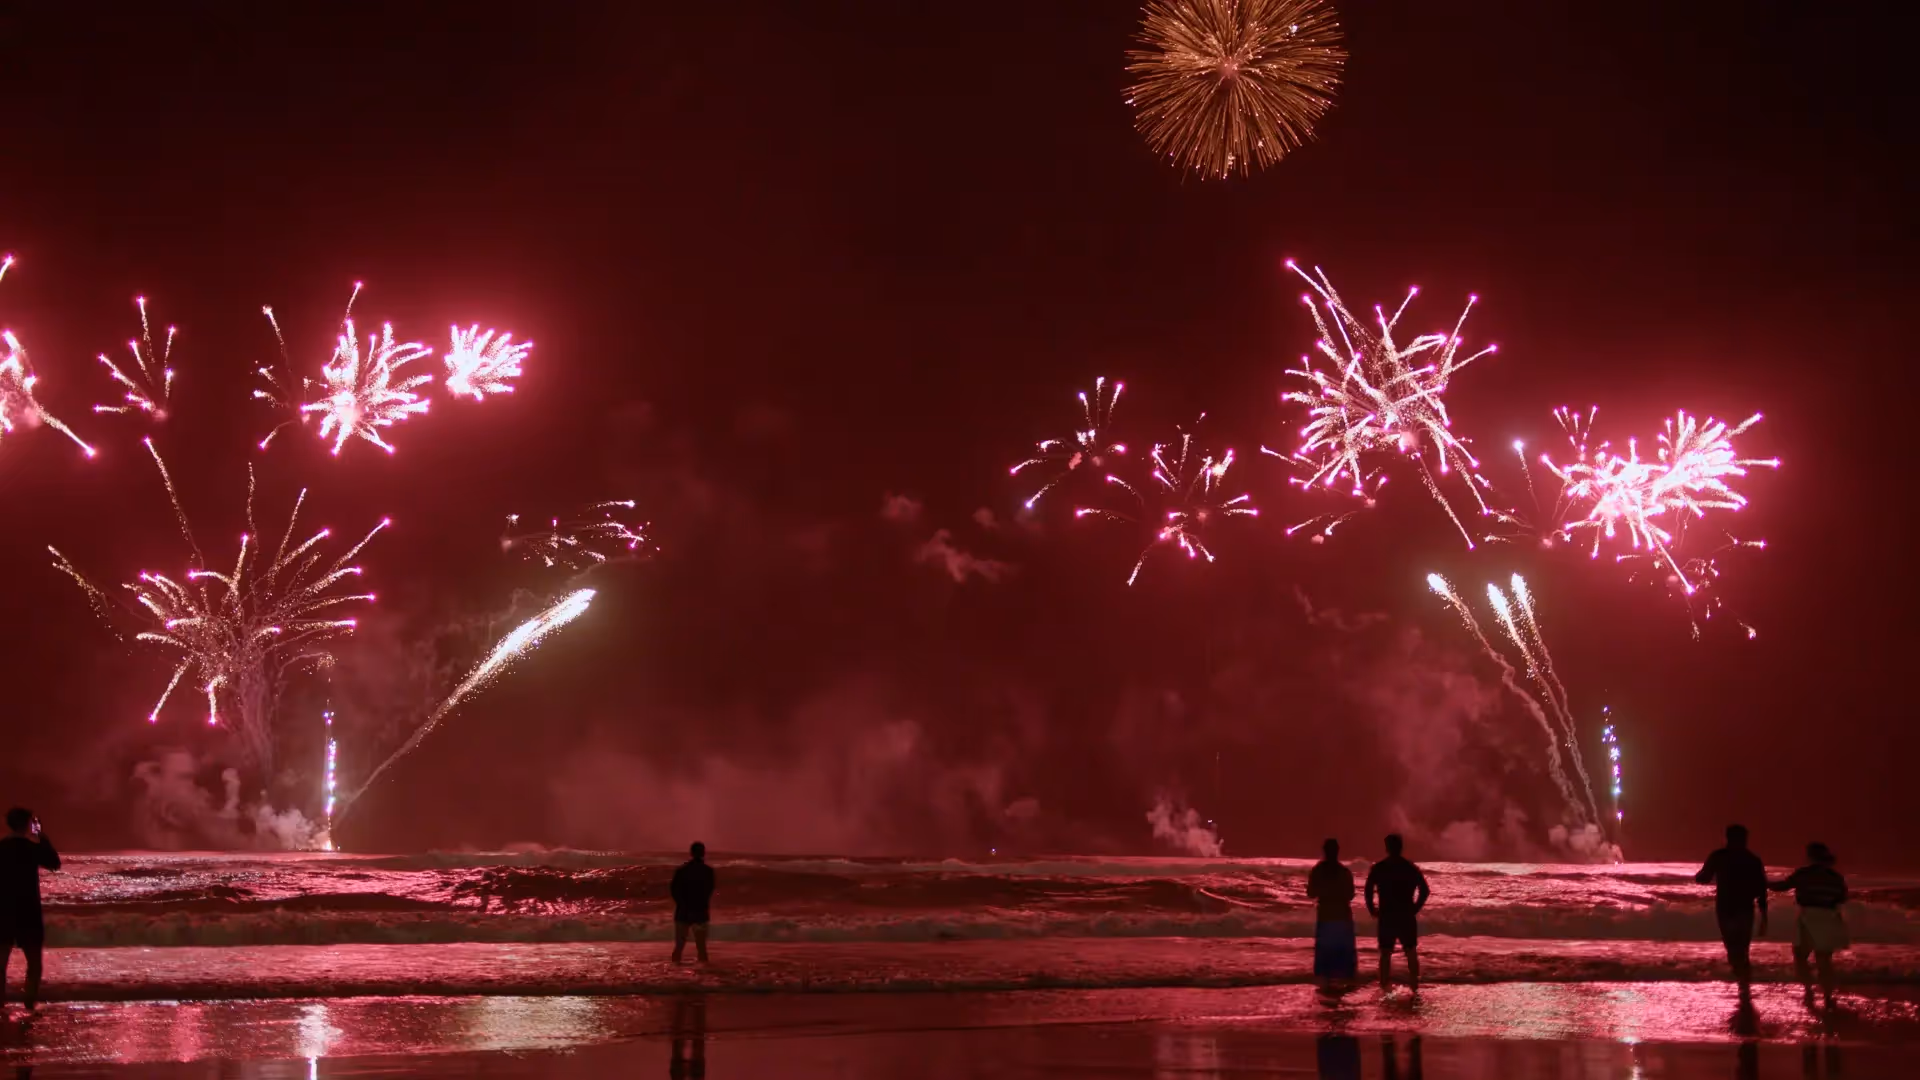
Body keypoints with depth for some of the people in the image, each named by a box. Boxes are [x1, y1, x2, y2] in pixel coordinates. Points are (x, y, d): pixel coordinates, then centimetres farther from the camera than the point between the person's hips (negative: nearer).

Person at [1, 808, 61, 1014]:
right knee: (34, 960, 9)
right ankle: (31, 1002, 8)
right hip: (28, 912, -4)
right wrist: (42, 837, 3)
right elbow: (54, 863, 3)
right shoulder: (31, 847, -12)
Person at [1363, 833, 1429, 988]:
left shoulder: (1378, 868, -1)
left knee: (1385, 954, 6)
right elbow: (1425, 890, -3)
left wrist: (1372, 910, 5)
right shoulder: (1411, 868, 1)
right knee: (1411, 953, 11)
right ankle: (1414, 988, 9)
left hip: (1386, 917, -1)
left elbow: (1369, 891, -6)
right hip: (1406, 916, 1)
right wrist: (1415, 908, 6)